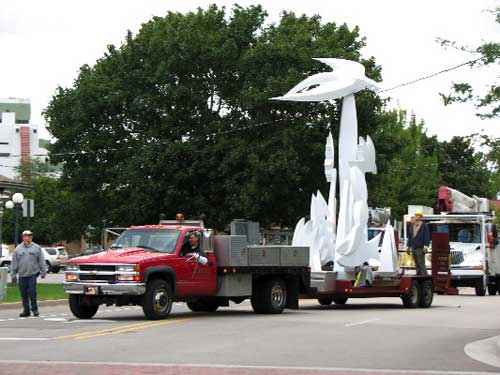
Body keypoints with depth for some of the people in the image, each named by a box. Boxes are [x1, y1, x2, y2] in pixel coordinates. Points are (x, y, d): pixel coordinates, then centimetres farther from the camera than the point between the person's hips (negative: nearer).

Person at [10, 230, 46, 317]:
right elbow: (14, 263, 9)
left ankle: (34, 309, 2)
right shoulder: (18, 249, 8)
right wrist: (13, 274, 5)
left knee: (32, 291, -10)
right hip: (22, 275, 2)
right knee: (24, 293, 4)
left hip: (33, 274, -2)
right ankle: (26, 310, 14)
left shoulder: (36, 248, 5)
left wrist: (43, 272, 1)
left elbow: (41, 261, 6)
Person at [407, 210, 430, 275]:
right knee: (417, 265, 8)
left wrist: (425, 247, -18)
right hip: (413, 249, 7)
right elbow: (409, 237, 21)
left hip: (420, 249, -7)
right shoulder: (412, 226, 15)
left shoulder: (424, 226, -5)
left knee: (421, 264, -12)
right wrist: (408, 247, 18)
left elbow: (427, 237, -10)